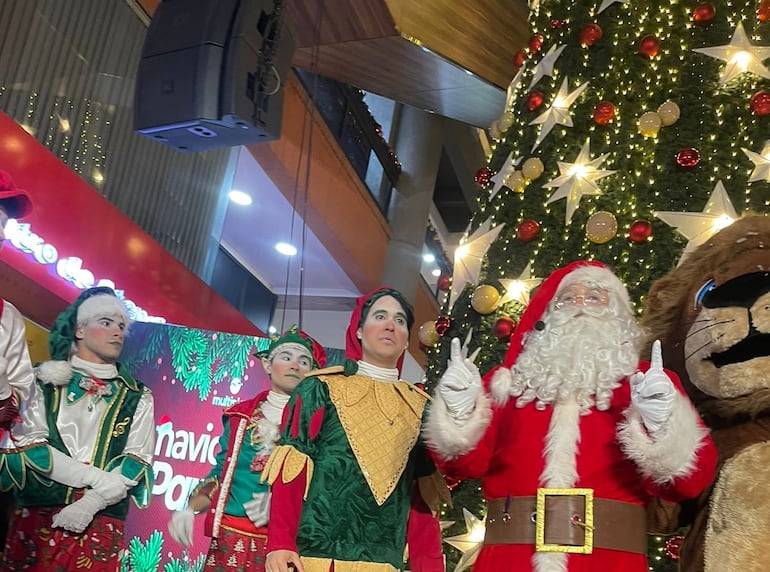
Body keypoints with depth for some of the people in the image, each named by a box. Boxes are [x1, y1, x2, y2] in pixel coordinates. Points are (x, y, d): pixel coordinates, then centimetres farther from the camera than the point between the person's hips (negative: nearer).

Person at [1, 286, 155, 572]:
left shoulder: (137, 396, 9)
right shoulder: (46, 382, 6)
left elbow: (138, 460, 1)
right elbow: (28, 445, -4)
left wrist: (92, 501, -15)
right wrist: (96, 478, -13)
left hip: (100, 525, 1)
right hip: (37, 516, 0)